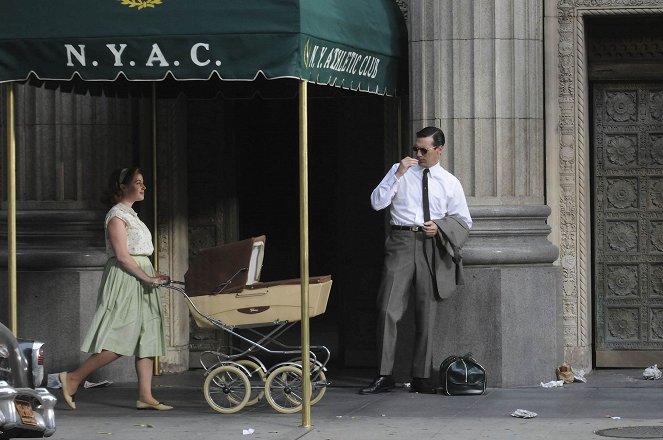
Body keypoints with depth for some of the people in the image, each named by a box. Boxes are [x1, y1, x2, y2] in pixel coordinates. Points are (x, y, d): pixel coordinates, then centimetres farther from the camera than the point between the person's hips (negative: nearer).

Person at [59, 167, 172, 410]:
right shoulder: (117, 215, -9)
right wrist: (147, 278, -19)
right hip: (124, 280, -10)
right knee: (117, 343, -13)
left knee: (147, 339, 4)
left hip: (140, 281, 10)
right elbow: (122, 256, -17)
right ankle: (73, 379, -6)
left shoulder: (131, 215, 19)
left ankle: (145, 396, 2)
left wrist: (152, 277, 14)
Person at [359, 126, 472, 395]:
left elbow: (464, 222, 15)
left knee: (426, 312, 4)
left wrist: (440, 228, -4)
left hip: (430, 244, 1)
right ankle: (384, 376, -6)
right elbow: (377, 202, -1)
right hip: (401, 241, -1)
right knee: (388, 309, -9)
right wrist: (397, 174, -10)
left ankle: (421, 378, 9)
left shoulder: (450, 183, 11)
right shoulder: (400, 171, 8)